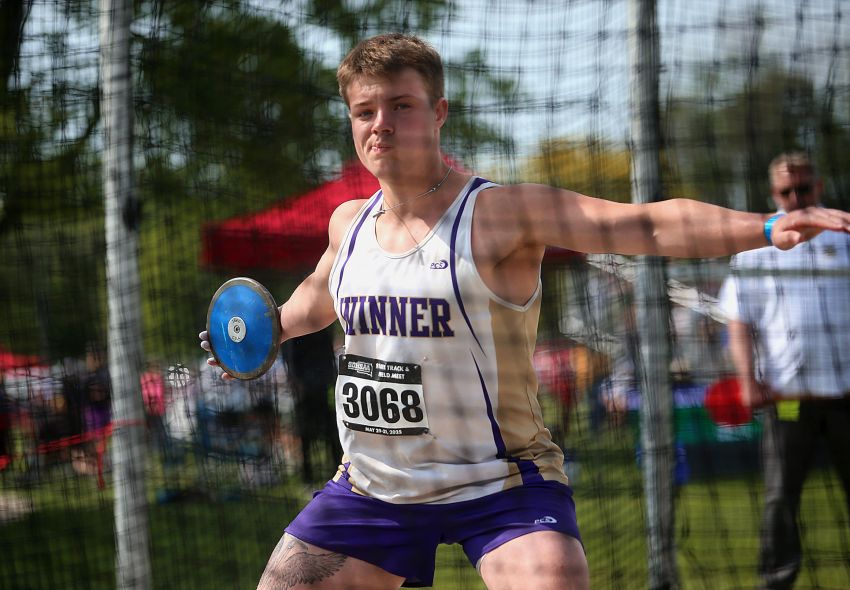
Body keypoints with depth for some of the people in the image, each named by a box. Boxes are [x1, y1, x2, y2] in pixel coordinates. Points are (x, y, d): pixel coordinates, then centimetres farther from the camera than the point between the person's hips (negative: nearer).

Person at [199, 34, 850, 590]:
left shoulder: (501, 213, -14)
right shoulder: (349, 224, 5)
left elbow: (647, 224, -26)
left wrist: (768, 228, -38)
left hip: (499, 486, -6)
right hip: (371, 484, 6)